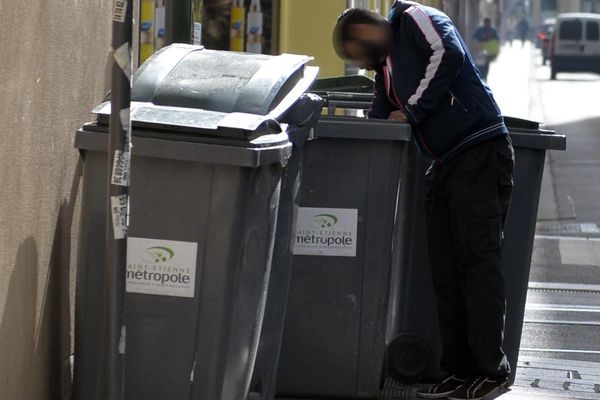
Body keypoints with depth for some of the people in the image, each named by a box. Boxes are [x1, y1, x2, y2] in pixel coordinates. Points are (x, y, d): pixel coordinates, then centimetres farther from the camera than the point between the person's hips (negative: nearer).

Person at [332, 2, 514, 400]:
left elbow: (449, 55, -17)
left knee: (479, 258, -10)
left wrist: (411, 111, -11)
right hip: (445, 166, 9)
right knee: (446, 268, 6)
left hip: (479, 151, -9)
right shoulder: (386, 68, 24)